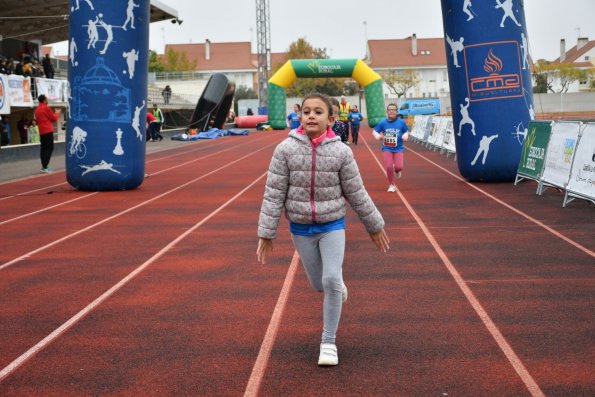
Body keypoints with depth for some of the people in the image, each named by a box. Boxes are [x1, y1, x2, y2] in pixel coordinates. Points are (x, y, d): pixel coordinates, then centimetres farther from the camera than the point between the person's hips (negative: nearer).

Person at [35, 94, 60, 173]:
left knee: (43, 148, 10)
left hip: (41, 131, 8)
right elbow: (54, 118, -6)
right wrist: (56, 113, 13)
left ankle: (43, 166, 11)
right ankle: (45, 167, -15)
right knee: (49, 148, -8)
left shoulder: (37, 109, 14)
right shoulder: (46, 108, -10)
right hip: (48, 131, -8)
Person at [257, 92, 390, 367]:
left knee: (332, 281, -14)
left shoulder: (340, 151, -10)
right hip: (301, 228, 1)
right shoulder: (285, 149, -11)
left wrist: (374, 226, 6)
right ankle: (336, 286, 51)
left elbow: (356, 193, -1)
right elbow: (274, 194, -8)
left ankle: (329, 342, 3)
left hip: (332, 225, -1)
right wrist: (266, 234, -7)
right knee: (319, 285, 12)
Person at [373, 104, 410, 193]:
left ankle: (397, 170, 30)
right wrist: (377, 135, -22)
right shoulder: (383, 122, -9)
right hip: (387, 148, 0)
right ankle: (392, 185, 15)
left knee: (399, 167, -12)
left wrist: (406, 135, -15)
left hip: (398, 149, 0)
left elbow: (406, 131, 6)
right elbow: (375, 131, -1)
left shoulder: (401, 122, -7)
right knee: (389, 167, -8)